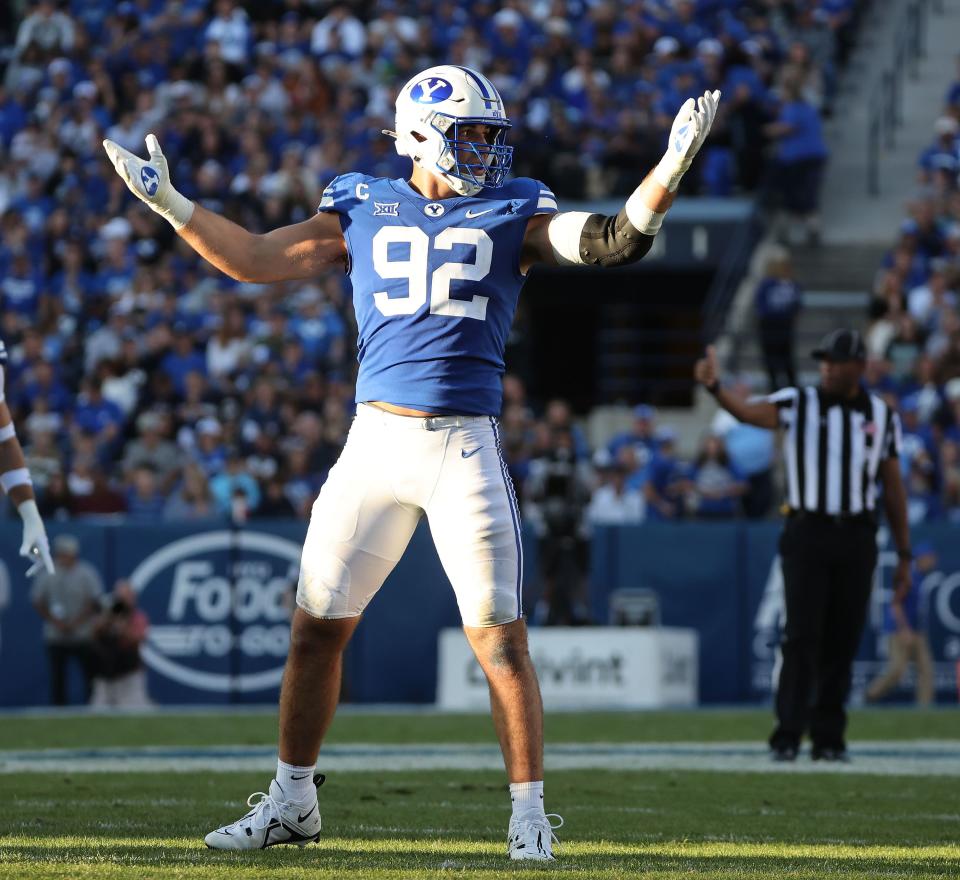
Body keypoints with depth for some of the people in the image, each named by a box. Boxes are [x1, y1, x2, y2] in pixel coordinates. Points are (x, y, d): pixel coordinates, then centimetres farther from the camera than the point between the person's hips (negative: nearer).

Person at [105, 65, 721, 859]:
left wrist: (671, 170, -16)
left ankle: (529, 813, 2)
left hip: (466, 446, -2)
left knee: (500, 638, -7)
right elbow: (255, 261, 10)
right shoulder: (363, 212, 11)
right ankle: (292, 802, 21)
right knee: (317, 628, 6)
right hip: (375, 439, 2)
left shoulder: (512, 213, 7)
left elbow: (615, 242, -4)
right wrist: (166, 201, 5)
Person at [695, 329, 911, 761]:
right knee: (802, 634, -9)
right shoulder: (799, 403, 0)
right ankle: (787, 736, -9)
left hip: (857, 538, 2)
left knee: (842, 640, 5)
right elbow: (750, 412, -20)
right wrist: (715, 388, -41)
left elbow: (893, 488, 11)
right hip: (807, 533, -2)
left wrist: (904, 556, 9)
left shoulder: (882, 416, 7)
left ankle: (828, 738, 13)